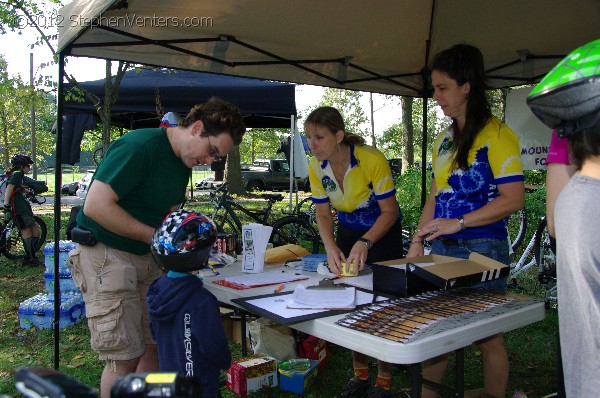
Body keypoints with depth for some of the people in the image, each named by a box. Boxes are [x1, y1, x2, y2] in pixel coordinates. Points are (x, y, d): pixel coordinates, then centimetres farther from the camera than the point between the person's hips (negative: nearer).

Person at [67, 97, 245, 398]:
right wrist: (155, 236, -20)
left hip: (147, 259, 9)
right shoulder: (140, 146, -19)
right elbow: (95, 206, -23)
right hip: (106, 256, -8)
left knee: (156, 345, 10)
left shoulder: (182, 162, 10)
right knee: (124, 359, -4)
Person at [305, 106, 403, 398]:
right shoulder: (316, 167, -14)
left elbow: (389, 211, -23)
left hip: (383, 232, -5)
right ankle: (360, 375, 25)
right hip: (348, 231, 5)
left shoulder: (372, 160, -30)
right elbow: (323, 213, -6)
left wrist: (365, 243, -36)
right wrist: (330, 247, -23)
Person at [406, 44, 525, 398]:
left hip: (482, 248, -6)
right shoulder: (443, 139, 13)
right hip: (443, 248, 6)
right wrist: (418, 241, 8)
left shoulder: (496, 135, -8)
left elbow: (514, 199, -14)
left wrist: (457, 223, -20)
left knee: (488, 338, 5)